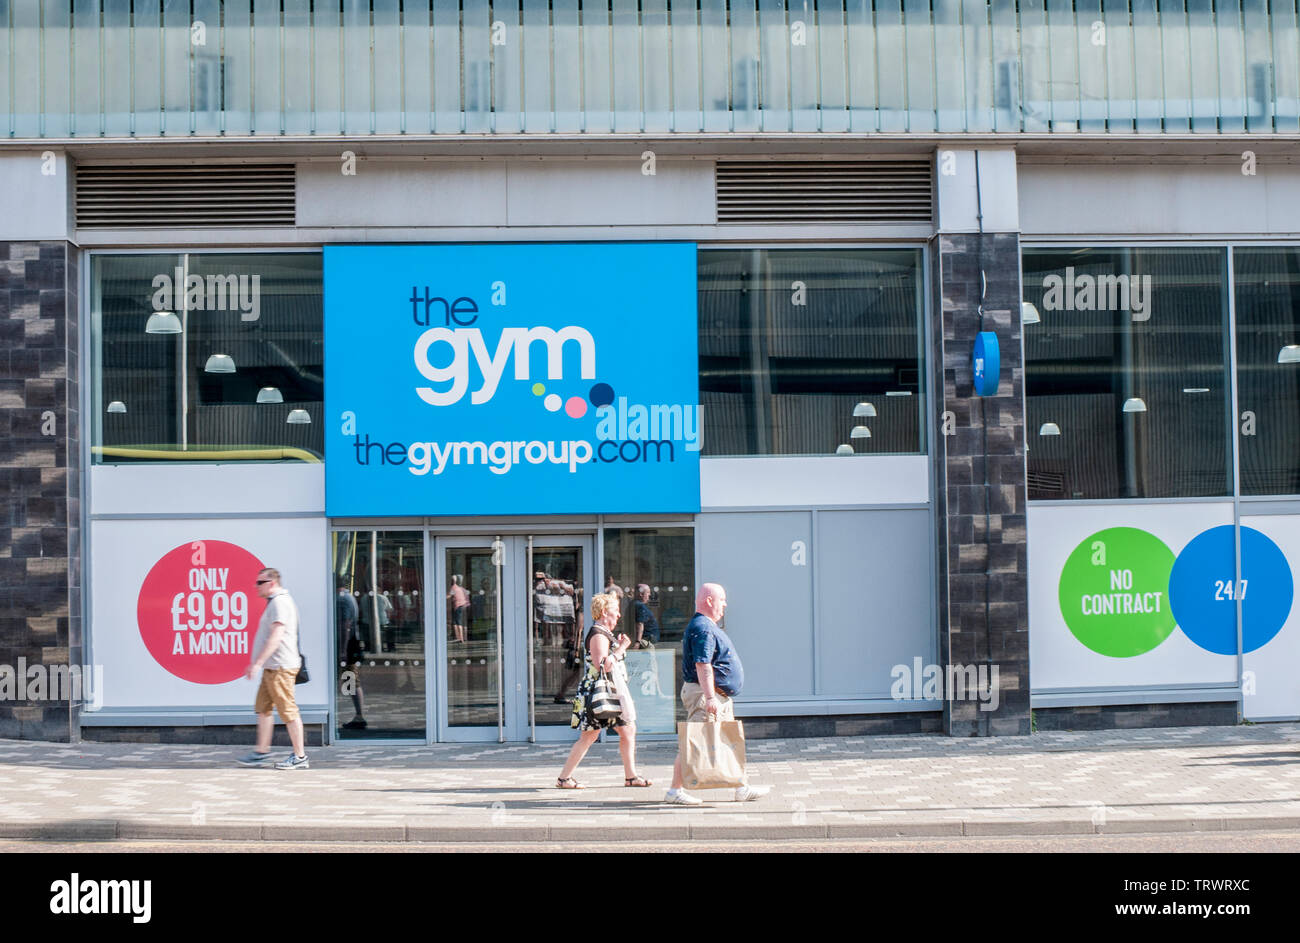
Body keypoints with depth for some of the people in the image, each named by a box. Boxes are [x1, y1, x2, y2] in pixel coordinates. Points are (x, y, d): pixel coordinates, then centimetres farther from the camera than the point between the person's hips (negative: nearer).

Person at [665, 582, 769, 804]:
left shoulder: (707, 626, 19)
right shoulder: (702, 628, -16)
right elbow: (702, 665, -24)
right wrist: (710, 698, -28)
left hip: (720, 697, 11)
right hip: (704, 694, -11)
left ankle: (742, 789, 17)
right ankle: (675, 790, -4)